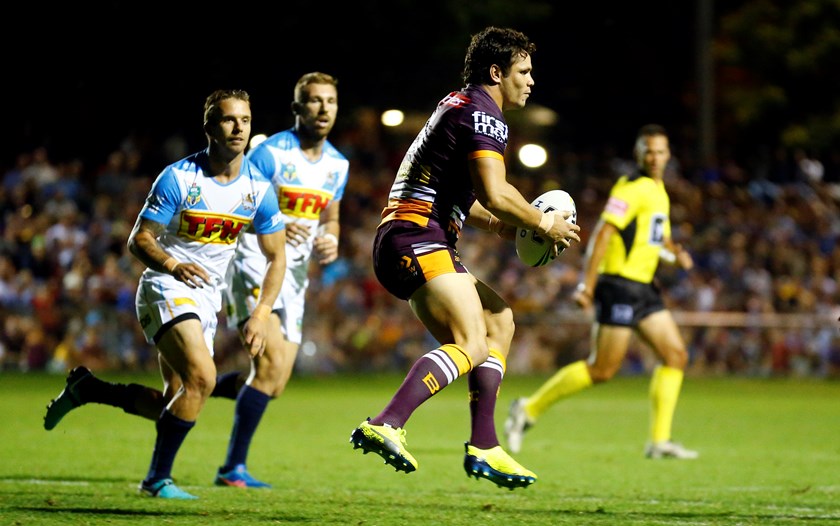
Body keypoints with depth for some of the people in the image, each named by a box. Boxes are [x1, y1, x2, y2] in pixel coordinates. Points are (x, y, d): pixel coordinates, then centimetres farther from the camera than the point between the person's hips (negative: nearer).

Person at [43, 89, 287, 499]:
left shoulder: (259, 187, -2)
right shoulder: (178, 178, -14)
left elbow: (276, 256, 5)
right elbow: (139, 239, -11)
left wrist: (261, 314, -8)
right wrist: (173, 266, -32)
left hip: (208, 296, 6)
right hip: (167, 290, -6)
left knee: (177, 404, 7)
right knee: (201, 377, -26)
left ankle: (86, 389, 29)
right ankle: (158, 479, -13)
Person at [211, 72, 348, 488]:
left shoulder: (337, 164, 8)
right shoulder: (270, 153, -12)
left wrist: (330, 242, -3)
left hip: (295, 272, 7)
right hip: (255, 264, -7)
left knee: (274, 385, 4)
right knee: (272, 364, -22)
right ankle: (233, 468, -15)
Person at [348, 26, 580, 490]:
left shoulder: (459, 106, 25)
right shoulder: (482, 114, -8)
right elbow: (496, 195, -19)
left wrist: (500, 224, 21)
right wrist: (544, 225, -3)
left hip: (405, 239, 11)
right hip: (417, 239, -11)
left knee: (499, 321, 17)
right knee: (473, 345, -21)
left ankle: (483, 448, 11)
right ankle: (385, 426, -37)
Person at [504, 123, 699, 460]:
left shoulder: (659, 192, 17)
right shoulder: (632, 188, -12)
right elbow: (603, 233, -19)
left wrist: (676, 253, 6)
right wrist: (587, 284, -25)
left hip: (643, 288, 9)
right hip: (620, 284, -9)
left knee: (676, 356, 1)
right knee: (603, 370, -9)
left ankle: (660, 441, 2)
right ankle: (529, 409, 3)